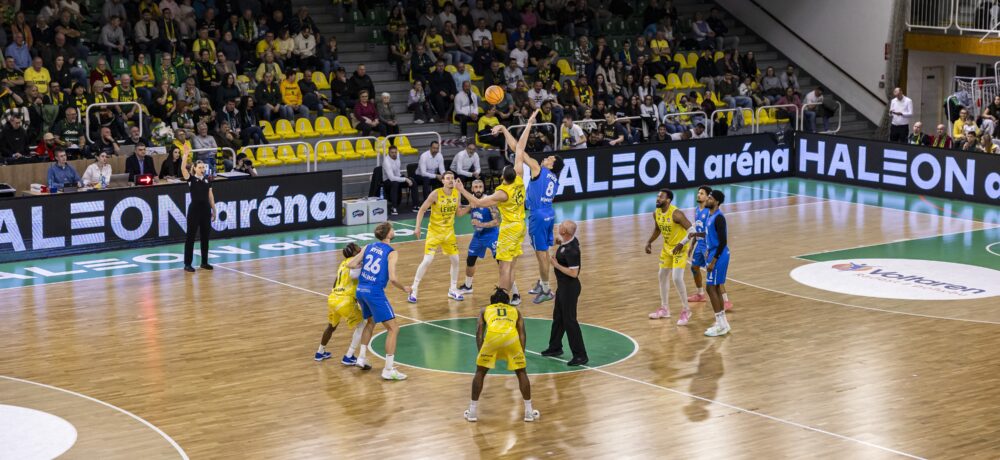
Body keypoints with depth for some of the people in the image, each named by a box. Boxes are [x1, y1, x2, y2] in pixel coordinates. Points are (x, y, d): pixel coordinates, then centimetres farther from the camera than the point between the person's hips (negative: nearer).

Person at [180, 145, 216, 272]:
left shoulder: (207, 180, 11)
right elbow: (183, 168, -21)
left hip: (206, 209, 5)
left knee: (205, 236, 10)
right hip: (194, 209, -5)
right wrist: (185, 155, -25)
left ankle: (204, 262, 19)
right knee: (190, 237, -2)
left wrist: (214, 210, 13)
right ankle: (187, 264, 2)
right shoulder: (191, 178, -3)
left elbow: (211, 196, 14)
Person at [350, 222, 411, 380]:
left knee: (371, 322, 32)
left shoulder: (369, 247, 10)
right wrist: (404, 289, 2)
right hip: (375, 292, -7)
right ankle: (389, 370, -5)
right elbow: (392, 278, -16)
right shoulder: (392, 252, -6)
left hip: (361, 290, 7)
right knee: (393, 328, -1)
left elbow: (351, 265, 8)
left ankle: (361, 358, 33)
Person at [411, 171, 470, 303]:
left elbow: (458, 213, 9)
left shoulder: (457, 194, -2)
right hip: (434, 231, -5)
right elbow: (422, 210, -12)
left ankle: (453, 290, 23)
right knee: (427, 260, -14)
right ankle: (413, 290, -3)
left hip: (449, 231, 5)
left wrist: (469, 207, -8)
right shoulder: (436, 194, -17)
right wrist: (417, 227, -19)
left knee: (455, 260, 6)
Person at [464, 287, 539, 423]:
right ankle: (529, 412, 17)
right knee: (522, 372, 19)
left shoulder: (484, 310, 34)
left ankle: (473, 411, 19)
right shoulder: (515, 310, 36)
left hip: (492, 336, 0)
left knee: (480, 372, 20)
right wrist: (521, 355, 19)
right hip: (511, 336, 0)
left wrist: (481, 353, 18)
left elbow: (479, 333, 19)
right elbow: (522, 333, 21)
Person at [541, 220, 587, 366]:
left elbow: (574, 273, -29)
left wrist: (556, 264, -22)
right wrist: (560, 242, 7)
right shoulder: (571, 240, -1)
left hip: (569, 288, -10)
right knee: (558, 317, 22)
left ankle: (580, 356, 1)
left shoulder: (571, 250, -28)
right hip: (563, 286, 10)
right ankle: (555, 348, 38)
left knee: (569, 321, -4)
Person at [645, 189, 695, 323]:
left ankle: (686, 310, 0)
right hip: (667, 247, 8)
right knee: (662, 276, 14)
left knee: (677, 278, -16)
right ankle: (664, 309, 29)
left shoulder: (676, 213, -27)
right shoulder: (656, 213, -4)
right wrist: (649, 242, 7)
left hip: (679, 248, -8)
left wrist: (682, 244, -35)